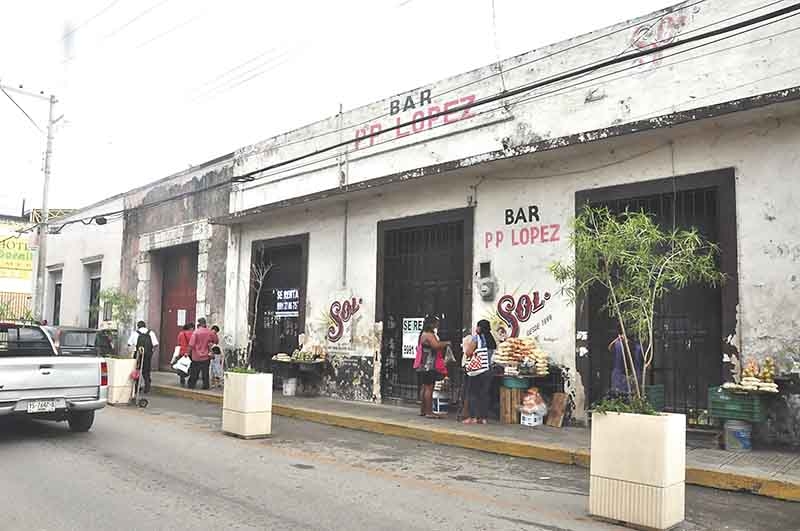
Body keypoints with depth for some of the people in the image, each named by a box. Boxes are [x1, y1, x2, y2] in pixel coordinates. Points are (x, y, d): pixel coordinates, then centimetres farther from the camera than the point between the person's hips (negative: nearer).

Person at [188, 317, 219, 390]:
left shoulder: (196, 332, -10)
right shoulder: (210, 332, -3)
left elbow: (191, 345, -14)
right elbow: (216, 341, 10)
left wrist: (189, 352, -3)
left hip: (196, 357, -2)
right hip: (205, 357, 2)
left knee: (194, 373, 9)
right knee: (205, 372, 10)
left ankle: (191, 385, 14)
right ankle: (206, 385, 11)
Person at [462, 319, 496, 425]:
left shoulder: (476, 337, -6)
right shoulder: (492, 340, 11)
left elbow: (468, 353, -9)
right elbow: (492, 354, 15)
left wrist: (467, 344, 9)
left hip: (476, 370, -6)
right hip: (488, 370, 6)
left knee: (473, 394, 0)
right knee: (484, 394, 7)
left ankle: (473, 417, -1)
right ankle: (484, 418, 7)